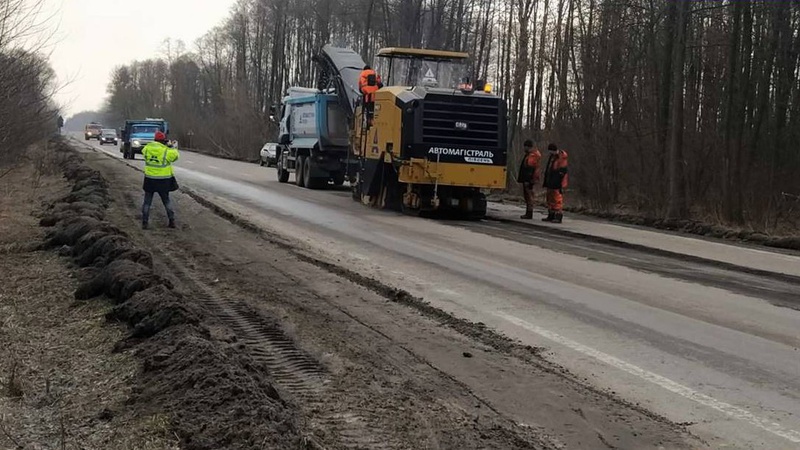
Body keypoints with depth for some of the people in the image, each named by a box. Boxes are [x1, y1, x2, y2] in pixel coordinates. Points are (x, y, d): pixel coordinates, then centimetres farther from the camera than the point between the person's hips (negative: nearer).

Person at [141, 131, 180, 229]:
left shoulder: (147, 148, -3)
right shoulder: (167, 151, -12)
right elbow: (176, 155, 4)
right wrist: (170, 146, 18)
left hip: (150, 179, 1)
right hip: (163, 180, -1)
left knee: (147, 202, 10)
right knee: (166, 201, 15)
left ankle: (144, 222, 7)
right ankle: (172, 221, 15)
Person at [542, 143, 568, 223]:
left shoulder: (561, 158, -15)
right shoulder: (552, 156, 13)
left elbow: (562, 172, -17)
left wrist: (561, 184, -19)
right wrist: (546, 182, 20)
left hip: (557, 183, -9)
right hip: (550, 183, 9)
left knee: (557, 199, -9)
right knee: (550, 199, 12)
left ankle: (558, 217, -7)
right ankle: (551, 216, 19)